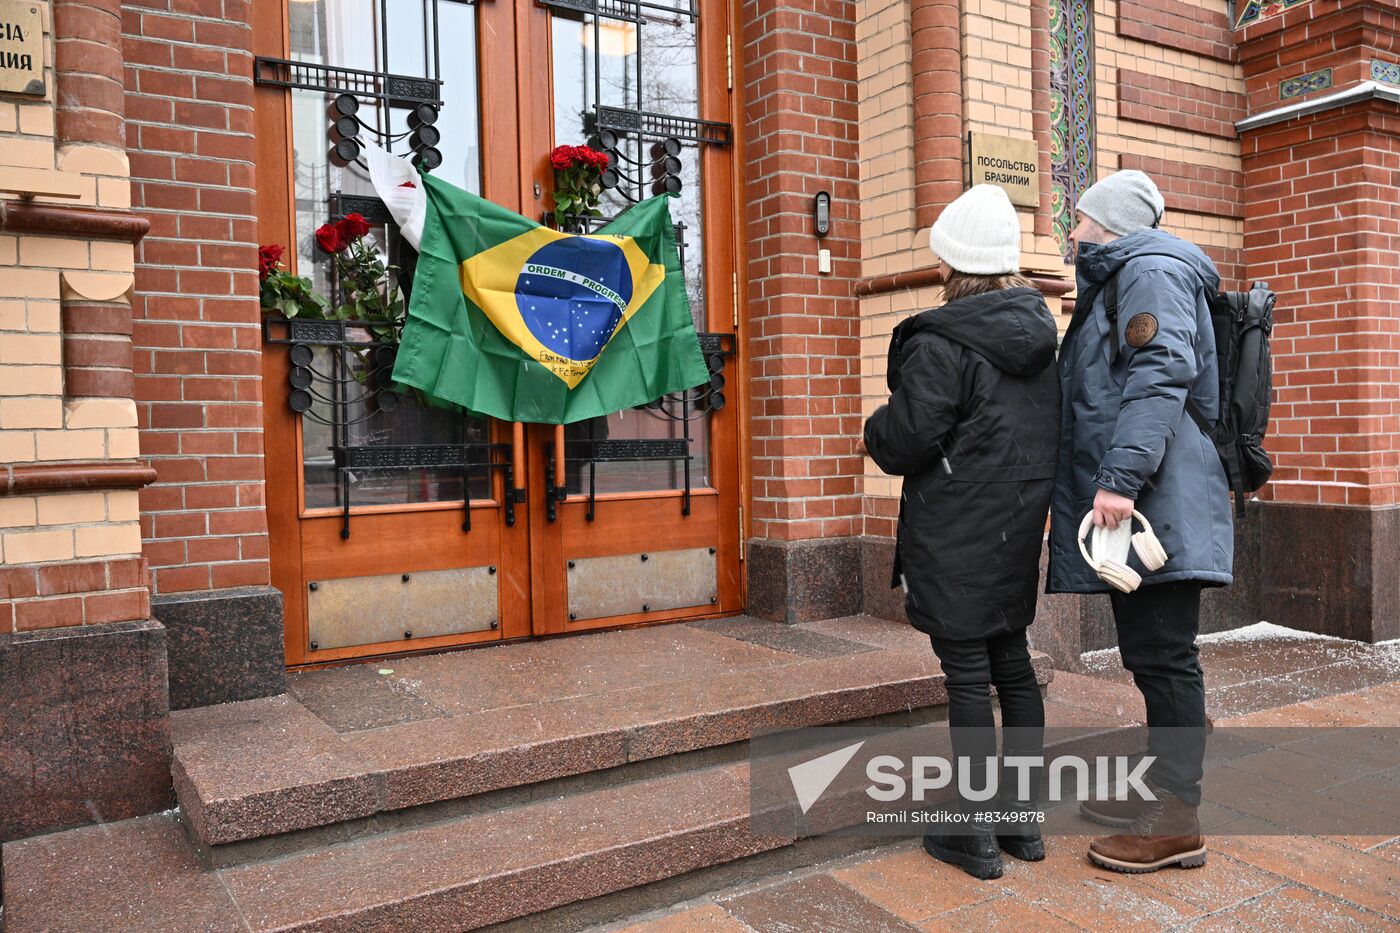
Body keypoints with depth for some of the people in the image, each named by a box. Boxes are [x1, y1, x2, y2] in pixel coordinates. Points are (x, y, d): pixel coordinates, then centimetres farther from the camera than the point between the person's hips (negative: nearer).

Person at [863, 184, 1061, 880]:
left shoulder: (940, 341, -16)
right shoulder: (1038, 330, 9)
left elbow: (907, 439, -17)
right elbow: (1051, 428, 16)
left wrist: (875, 431, 3)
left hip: (956, 533, -7)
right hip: (1018, 529, 8)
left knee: (967, 673, -1)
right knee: (1013, 665, 14)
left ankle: (976, 833, 9)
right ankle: (1021, 817, 25)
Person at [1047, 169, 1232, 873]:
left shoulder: (1151, 271, -6)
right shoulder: (1113, 283, 25)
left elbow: (1162, 375, -21)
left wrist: (1120, 478, -29)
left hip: (1154, 502, -10)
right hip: (1132, 506, 10)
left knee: (1163, 658, -6)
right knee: (1148, 654, 16)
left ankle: (1176, 825, 2)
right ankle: (1159, 792, 27)